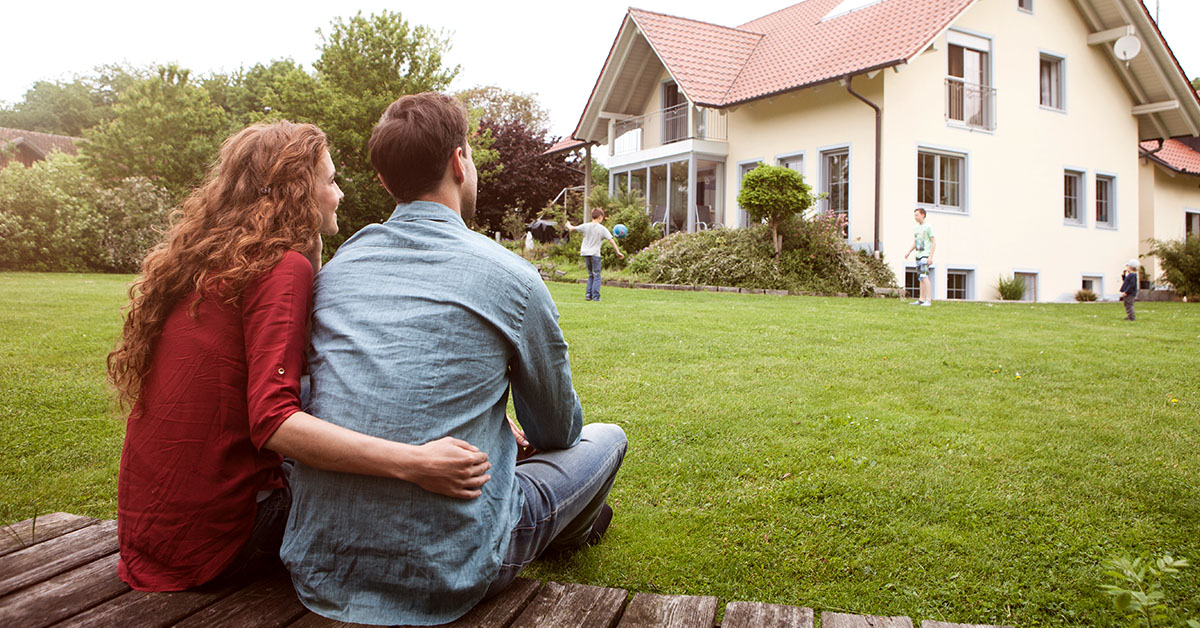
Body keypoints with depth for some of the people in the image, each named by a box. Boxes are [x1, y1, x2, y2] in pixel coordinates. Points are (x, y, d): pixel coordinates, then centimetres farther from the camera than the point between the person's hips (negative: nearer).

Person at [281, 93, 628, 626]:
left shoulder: (334, 267, 5)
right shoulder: (511, 277, -10)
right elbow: (557, 431, 5)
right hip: (445, 577, -5)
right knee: (606, 439, 17)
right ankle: (566, 533, 48)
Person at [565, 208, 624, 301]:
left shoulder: (585, 226, -1)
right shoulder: (602, 229, -8)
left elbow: (572, 228, 11)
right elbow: (612, 241, -8)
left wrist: (568, 225, 34)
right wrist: (618, 252, -1)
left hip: (585, 253, 4)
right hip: (595, 254, -4)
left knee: (591, 275, 18)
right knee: (596, 276, 4)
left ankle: (588, 294, 11)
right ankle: (596, 296, -3)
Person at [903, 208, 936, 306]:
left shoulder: (928, 227, -6)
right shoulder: (916, 228, 16)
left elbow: (934, 242, -9)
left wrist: (930, 256, -16)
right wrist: (908, 252, 9)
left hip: (926, 255, -8)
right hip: (918, 255, 8)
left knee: (924, 276, -17)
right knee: (921, 278, 9)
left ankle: (928, 300, -19)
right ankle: (921, 300, 12)